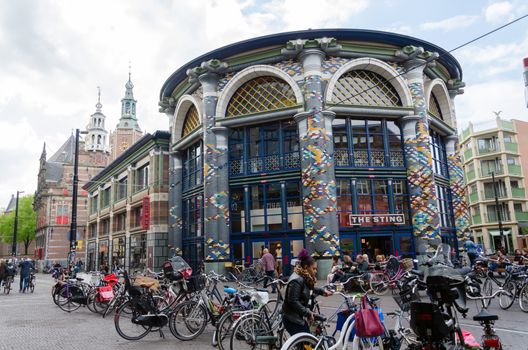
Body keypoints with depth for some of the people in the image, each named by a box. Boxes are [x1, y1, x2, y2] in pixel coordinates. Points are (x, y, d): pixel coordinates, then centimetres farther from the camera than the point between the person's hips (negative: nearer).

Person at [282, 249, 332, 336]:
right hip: (292, 319, -10)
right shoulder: (296, 280, -23)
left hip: (299, 317, 10)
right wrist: (308, 313, -24)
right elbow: (293, 302, -27)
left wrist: (322, 291, 17)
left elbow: (310, 288, 29)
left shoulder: (305, 278, 8)